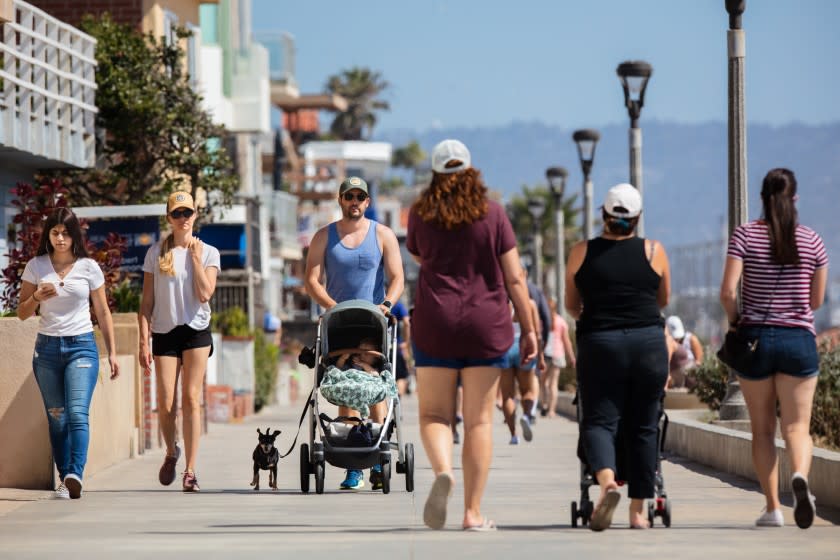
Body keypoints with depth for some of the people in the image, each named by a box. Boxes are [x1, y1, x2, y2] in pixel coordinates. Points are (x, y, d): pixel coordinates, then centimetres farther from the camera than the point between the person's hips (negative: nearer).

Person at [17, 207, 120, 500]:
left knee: (77, 413, -18)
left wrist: (112, 353, 5)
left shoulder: (89, 267, 1)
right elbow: (22, 313, 8)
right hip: (47, 347, 2)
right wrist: (37, 297, -13)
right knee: (56, 417, 3)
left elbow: (103, 313, 7)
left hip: (81, 346, -2)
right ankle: (65, 480, 6)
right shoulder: (36, 267, 4)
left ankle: (75, 475, -29)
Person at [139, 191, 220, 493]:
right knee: (166, 404, -3)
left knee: (191, 400, -5)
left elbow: (204, 294, -9)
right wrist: (144, 341, -1)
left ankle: (190, 470, -3)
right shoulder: (156, 253, 5)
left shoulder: (209, 253, 4)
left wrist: (196, 258, -9)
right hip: (165, 332, 1)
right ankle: (171, 452, 26)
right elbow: (147, 302, 5)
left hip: (196, 331, -1)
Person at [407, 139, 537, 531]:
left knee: (434, 414, 8)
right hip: (486, 326, 0)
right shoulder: (493, 214, -1)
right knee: (479, 420, 5)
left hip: (434, 323, 0)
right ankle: (473, 512, 3)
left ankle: (442, 470, -23)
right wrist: (529, 329, 3)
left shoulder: (421, 215, 2)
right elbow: (514, 278, -2)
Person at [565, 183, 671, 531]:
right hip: (648, 343, 1)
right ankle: (638, 510, 9)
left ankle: (607, 481, -28)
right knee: (642, 426, 8)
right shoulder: (654, 251, 3)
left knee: (598, 420, 1)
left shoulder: (581, 253, 3)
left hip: (599, 345, -1)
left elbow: (571, 306, 14)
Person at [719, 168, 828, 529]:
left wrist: (733, 319, 7)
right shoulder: (812, 241, 1)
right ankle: (800, 476, -31)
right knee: (797, 427, 0)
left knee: (762, 428, 11)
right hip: (799, 339, 0)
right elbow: (816, 300, 7)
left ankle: (772, 507, 8)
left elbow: (727, 291, -12)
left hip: (755, 337, 0)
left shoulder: (745, 235, -4)